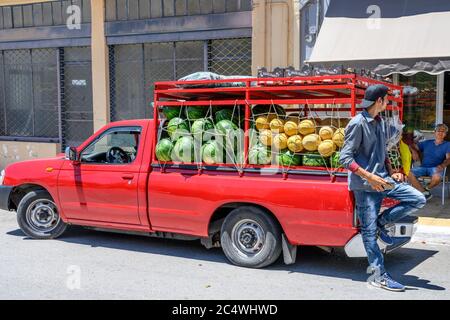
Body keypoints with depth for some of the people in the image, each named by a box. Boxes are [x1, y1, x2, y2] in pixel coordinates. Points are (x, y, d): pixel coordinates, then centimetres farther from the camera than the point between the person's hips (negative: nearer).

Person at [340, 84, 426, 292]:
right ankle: (380, 276, 6)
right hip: (365, 185, -8)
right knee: (369, 231, -2)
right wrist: (370, 177, -22)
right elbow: (345, 158, -18)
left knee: (418, 199, -3)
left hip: (382, 179, 8)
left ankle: (382, 223, 9)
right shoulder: (358, 123, -14)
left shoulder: (380, 122, 13)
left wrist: (391, 173, 10)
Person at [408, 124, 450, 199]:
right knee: (409, 174, -29)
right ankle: (425, 193, -14)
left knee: (437, 177, -39)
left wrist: (442, 165, -30)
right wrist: (414, 152, -5)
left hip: (435, 168, -2)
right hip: (423, 167, 3)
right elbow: (413, 146, 20)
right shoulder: (427, 143, 19)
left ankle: (427, 188, -3)